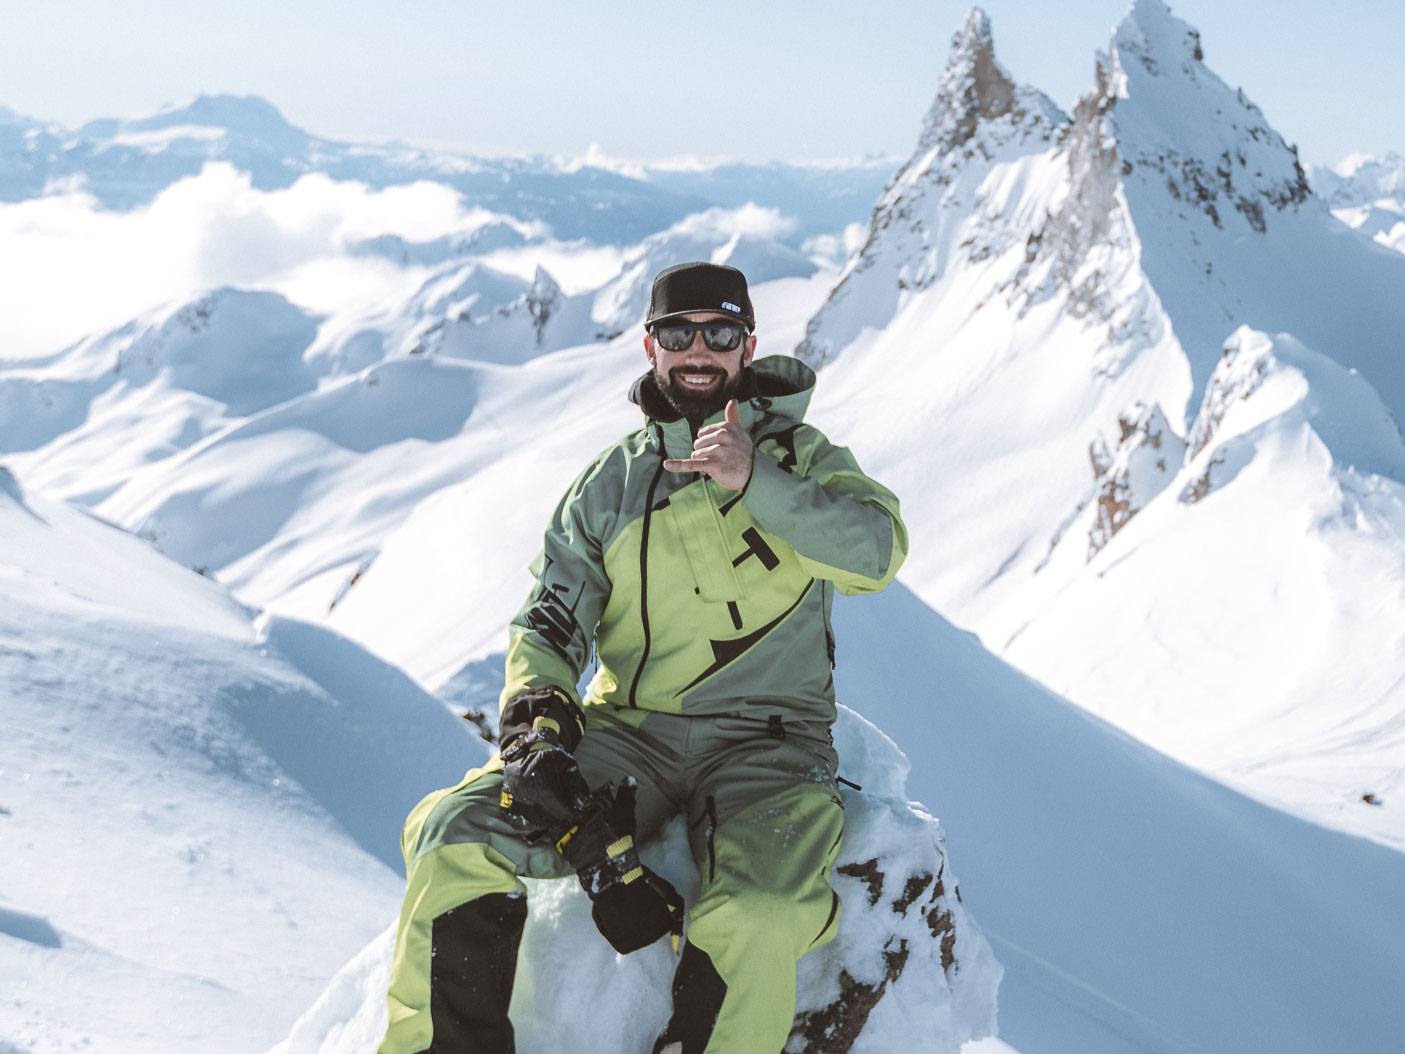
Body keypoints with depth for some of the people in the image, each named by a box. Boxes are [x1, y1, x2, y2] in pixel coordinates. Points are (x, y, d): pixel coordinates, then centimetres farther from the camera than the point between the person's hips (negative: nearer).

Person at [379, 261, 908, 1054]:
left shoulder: (801, 456, 8)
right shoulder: (609, 484, 15)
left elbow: (876, 553, -11)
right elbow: (551, 622, 12)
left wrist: (755, 480, -22)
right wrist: (538, 712, -9)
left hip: (764, 742, -2)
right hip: (627, 731, 3)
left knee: (758, 918, -34)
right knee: (453, 839, -20)